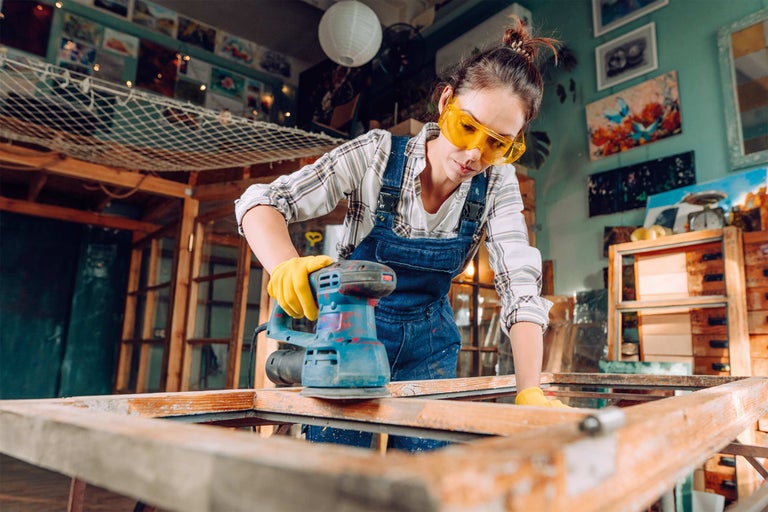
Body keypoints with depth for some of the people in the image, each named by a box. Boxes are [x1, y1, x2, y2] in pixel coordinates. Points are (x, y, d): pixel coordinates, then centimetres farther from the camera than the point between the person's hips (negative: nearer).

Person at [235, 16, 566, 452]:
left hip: (429, 346, 2)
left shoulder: (497, 185, -12)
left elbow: (521, 288, -17)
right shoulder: (377, 155, -19)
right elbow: (261, 202, -20)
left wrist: (530, 391, -28)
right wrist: (285, 266, -41)